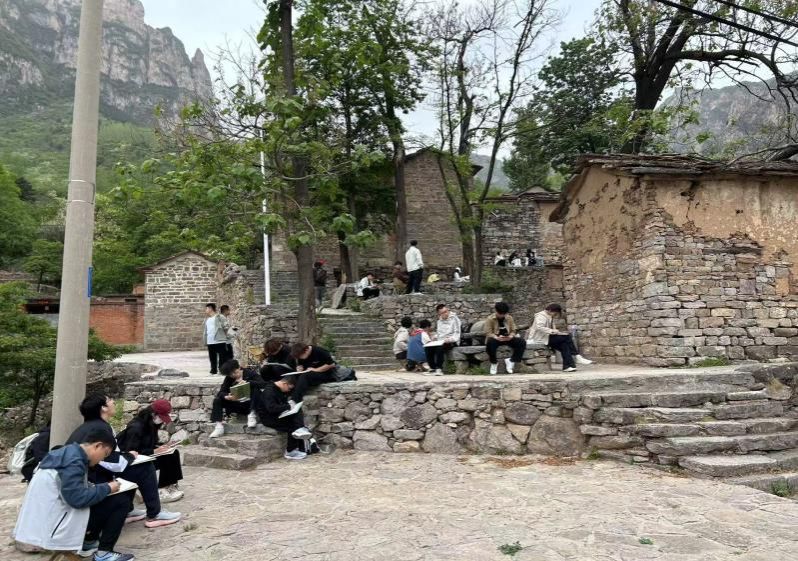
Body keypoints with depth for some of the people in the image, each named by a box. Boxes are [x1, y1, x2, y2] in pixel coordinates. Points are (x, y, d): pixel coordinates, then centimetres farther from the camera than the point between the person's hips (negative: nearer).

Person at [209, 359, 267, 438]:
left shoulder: (250, 374, -5)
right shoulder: (228, 379, 5)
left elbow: (262, 384, -21)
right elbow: (221, 392, -6)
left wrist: (247, 382, -31)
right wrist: (227, 397, -29)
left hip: (249, 404, -3)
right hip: (236, 405, 3)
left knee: (256, 389, -27)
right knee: (217, 400, -14)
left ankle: (252, 414, -25)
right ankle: (219, 426, -21)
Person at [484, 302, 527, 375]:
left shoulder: (509, 318, 6)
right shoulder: (490, 319, -6)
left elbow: (513, 330, 6)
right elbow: (488, 333, -12)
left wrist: (510, 336, -18)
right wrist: (497, 338, -31)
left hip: (507, 338, 4)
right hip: (495, 339, -3)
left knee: (522, 342, -21)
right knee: (490, 343, -40)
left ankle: (511, 361, -7)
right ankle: (494, 363, -15)